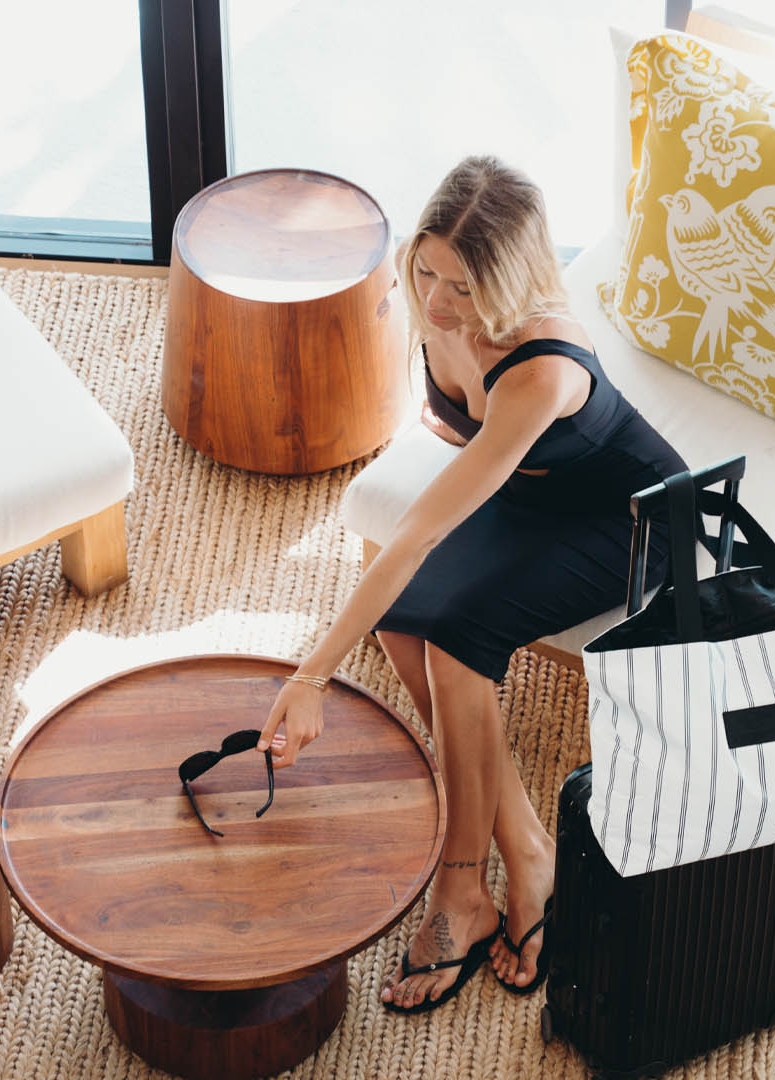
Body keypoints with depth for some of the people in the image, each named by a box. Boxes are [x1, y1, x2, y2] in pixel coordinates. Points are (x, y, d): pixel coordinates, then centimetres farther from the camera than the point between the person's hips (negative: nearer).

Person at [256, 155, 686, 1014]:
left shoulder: (540, 370, -42)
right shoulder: (436, 306, -21)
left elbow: (418, 534, -45)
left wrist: (313, 674, -46)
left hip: (626, 520, -7)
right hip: (522, 494, 7)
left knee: (456, 631, -30)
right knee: (400, 622, -20)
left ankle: (463, 893, -15)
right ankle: (525, 853, -9)